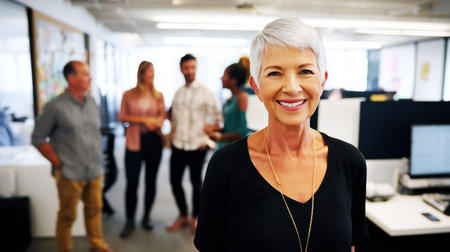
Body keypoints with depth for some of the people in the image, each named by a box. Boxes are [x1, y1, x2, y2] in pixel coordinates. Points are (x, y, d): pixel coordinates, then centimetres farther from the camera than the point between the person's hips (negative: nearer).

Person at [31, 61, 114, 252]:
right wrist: (58, 163, -8)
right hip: (70, 174, -5)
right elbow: (38, 138, -6)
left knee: (94, 210, 15)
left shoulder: (91, 102, 7)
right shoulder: (55, 106, -10)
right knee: (67, 216, 8)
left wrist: (98, 160, 11)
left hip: (95, 172, 5)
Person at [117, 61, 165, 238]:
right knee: (132, 182, -1)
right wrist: (144, 120, -11)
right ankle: (129, 222, 15)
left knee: (151, 180, 9)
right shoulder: (129, 94, 2)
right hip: (134, 141, -2)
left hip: (153, 139, 2)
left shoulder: (158, 95, 6)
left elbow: (163, 115, 8)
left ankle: (146, 217, 26)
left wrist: (157, 122, -14)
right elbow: (122, 116, -1)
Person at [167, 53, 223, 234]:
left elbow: (218, 117, -3)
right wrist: (173, 132, 10)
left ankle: (195, 218, 28)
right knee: (175, 181, 9)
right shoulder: (178, 93, 10)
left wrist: (208, 136, -5)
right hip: (178, 145, 5)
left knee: (196, 183, 9)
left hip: (197, 146, -4)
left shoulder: (205, 92, -5)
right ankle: (182, 216, 29)